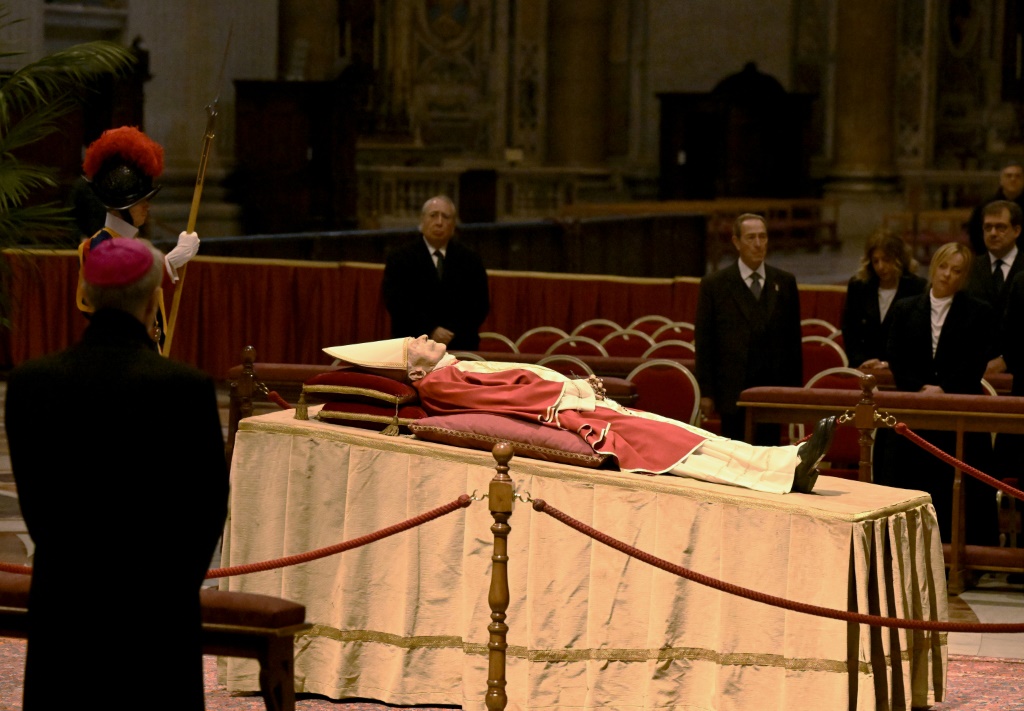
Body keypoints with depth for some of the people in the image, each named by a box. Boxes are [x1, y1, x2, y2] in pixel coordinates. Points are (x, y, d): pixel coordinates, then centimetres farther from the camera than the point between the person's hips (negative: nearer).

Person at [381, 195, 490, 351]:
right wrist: (430, 331, -17)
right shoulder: (399, 260, 4)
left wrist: (454, 332, -10)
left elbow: (480, 304, 5)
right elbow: (397, 303, -7)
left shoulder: (470, 260, 10)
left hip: (460, 349, 2)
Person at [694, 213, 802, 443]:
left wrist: (795, 388, 6)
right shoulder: (714, 285, 1)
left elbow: (794, 338, 10)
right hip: (733, 389, -2)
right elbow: (703, 343, 1)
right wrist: (706, 393, -4)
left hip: (773, 387, 2)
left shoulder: (785, 283, 9)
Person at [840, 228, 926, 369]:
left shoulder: (918, 289, 0)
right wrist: (863, 361, -5)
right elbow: (849, 333, 11)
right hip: (864, 371, 3)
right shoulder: (858, 286, 10)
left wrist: (889, 364, -13)